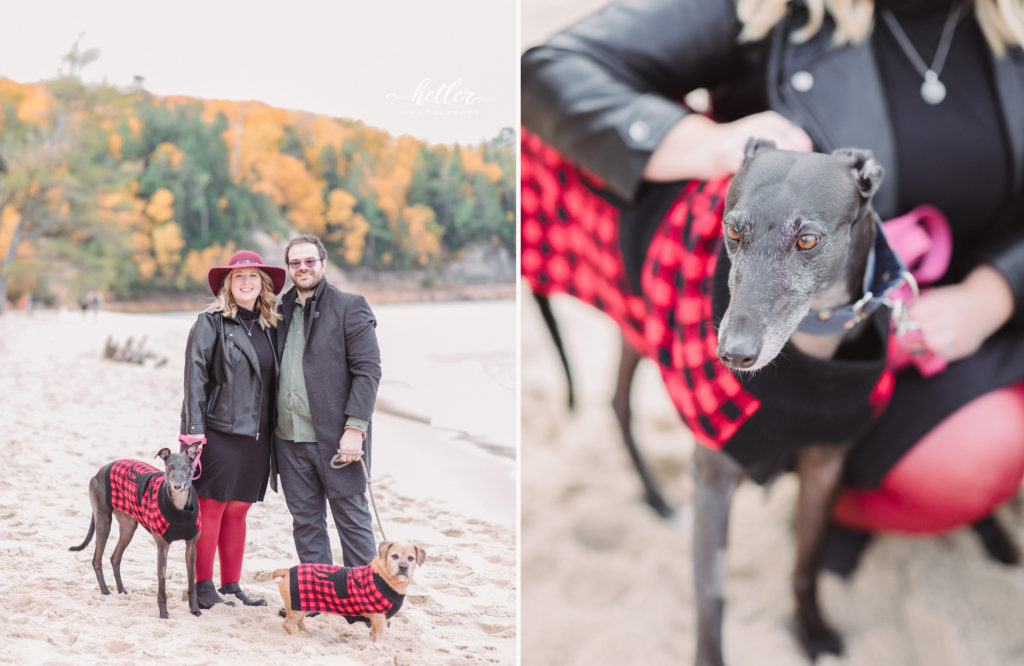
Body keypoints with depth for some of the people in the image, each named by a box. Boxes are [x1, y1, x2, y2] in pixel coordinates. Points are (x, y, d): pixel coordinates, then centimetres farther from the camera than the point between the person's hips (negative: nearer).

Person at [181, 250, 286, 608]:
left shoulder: (269, 326, 11)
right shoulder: (211, 322, -5)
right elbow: (195, 377, -9)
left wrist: (274, 431, 10)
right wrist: (194, 430, -15)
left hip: (256, 434, 5)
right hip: (219, 430, -5)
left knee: (238, 511, 11)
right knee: (210, 508, 1)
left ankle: (231, 585, 19)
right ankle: (204, 586, 10)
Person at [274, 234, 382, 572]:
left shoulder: (350, 306, -3)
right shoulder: (282, 311, 14)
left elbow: (368, 370, -9)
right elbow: (274, 371, 15)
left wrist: (355, 427, -16)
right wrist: (272, 424, 5)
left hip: (336, 438, -5)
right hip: (290, 439, 5)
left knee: (352, 518, 3)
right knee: (305, 522, 11)